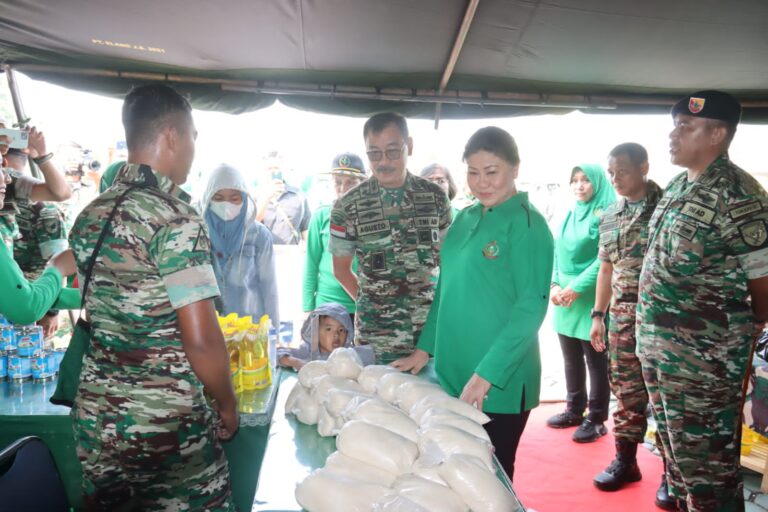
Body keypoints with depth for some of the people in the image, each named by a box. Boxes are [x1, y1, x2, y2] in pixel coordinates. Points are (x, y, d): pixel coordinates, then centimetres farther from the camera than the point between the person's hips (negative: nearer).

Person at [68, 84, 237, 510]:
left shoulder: (89, 216, 5)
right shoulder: (175, 219, -18)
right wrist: (227, 406, -7)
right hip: (164, 426, -7)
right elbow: (200, 339, -21)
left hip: (95, 416, 7)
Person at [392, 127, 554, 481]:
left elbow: (531, 307, -17)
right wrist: (425, 348, 8)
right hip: (453, 372, 6)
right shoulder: (465, 219, 8)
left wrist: (486, 374, -21)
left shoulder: (527, 224, -11)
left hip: (501, 380, -6)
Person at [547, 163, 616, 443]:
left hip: (591, 300, -7)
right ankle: (575, 410, 28)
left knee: (596, 361, 3)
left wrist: (577, 288, -17)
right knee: (571, 360, 14)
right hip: (565, 300, 7)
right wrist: (555, 285, 0)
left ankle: (596, 419, 14)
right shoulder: (569, 215, 14)